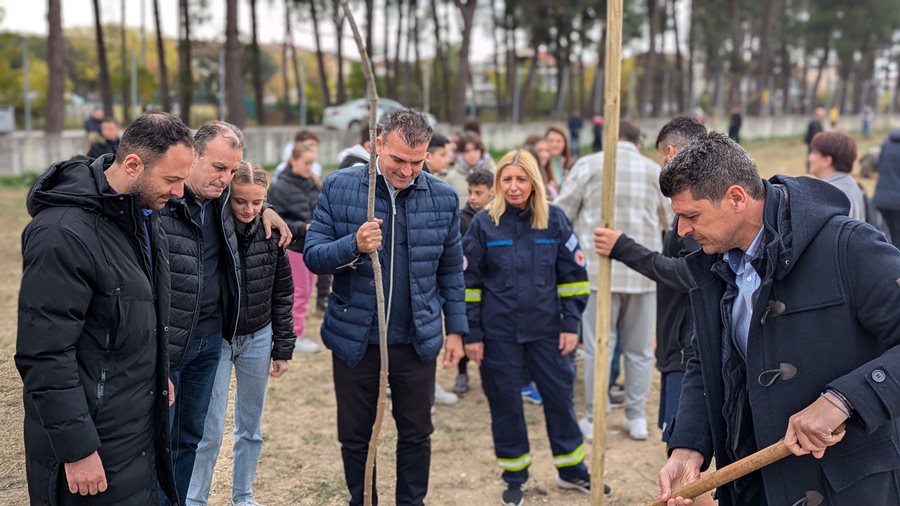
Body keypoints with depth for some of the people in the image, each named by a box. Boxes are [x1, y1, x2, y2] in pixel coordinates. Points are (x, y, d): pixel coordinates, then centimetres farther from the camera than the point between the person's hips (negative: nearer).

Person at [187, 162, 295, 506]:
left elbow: (282, 293, 4)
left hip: (258, 339, 4)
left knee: (251, 427, 14)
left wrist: (283, 348, 5)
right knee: (209, 430, -1)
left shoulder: (270, 233, -4)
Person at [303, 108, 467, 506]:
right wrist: (353, 245, -27)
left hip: (417, 341, 1)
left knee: (416, 434, 14)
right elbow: (312, 256, -8)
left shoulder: (443, 197, -3)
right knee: (355, 436, 13)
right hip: (354, 339, -1)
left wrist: (455, 329, 5)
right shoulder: (339, 187, -8)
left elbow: (451, 272, 6)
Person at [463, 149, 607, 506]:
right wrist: (471, 334, -4)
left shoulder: (554, 219, -1)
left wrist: (571, 324, -2)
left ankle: (572, 471, 27)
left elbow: (573, 275, 3)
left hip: (546, 329, 1)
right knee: (505, 405, 8)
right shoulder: (483, 223, -5)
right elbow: (469, 282, -2)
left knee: (560, 397, 9)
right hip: (499, 333, -1)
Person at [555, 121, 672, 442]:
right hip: (643, 270, 2)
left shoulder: (588, 165, 0)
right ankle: (637, 417, 18)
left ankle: (594, 420, 9)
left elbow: (561, 213, -1)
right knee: (639, 348, 12)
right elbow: (668, 222, 16)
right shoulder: (655, 171, 7)